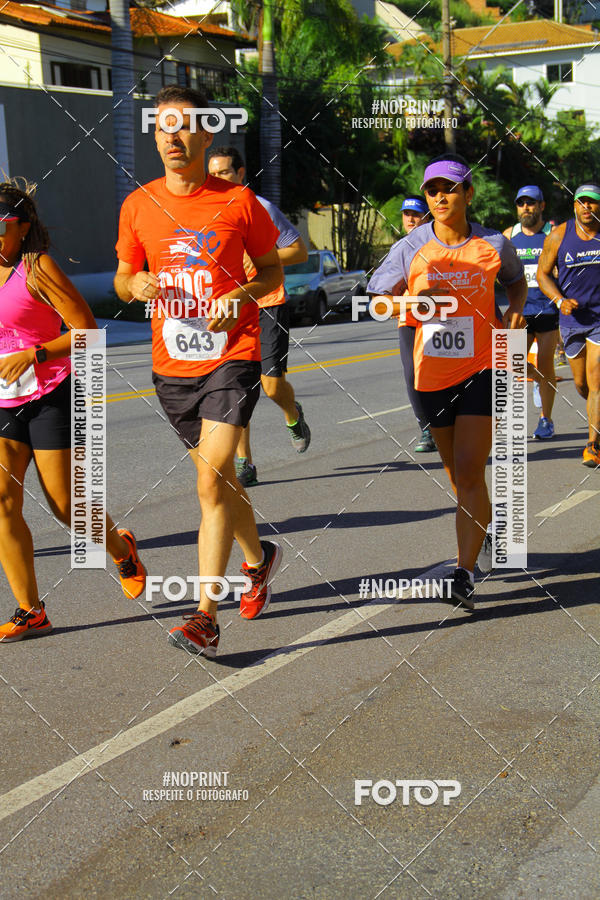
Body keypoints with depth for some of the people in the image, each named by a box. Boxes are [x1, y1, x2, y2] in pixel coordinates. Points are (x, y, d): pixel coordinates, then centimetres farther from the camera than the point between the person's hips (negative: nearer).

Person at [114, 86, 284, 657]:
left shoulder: (239, 202, -3)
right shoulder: (138, 205, 5)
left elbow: (273, 269, 8)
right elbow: (122, 280, 14)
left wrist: (241, 296, -12)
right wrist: (137, 283, -10)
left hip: (232, 357, -4)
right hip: (171, 364, 4)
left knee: (212, 483, -16)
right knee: (218, 479, 17)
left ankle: (206, 616, -13)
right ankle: (258, 558, 44)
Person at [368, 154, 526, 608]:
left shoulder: (494, 245, 0)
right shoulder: (410, 249, -2)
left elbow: (517, 279, 20)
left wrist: (516, 307, 0)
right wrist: (411, 300, -16)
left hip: (482, 369, -2)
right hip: (433, 372, 2)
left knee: (469, 472, -13)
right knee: (457, 473, 15)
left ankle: (465, 574, -10)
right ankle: (485, 534, 42)